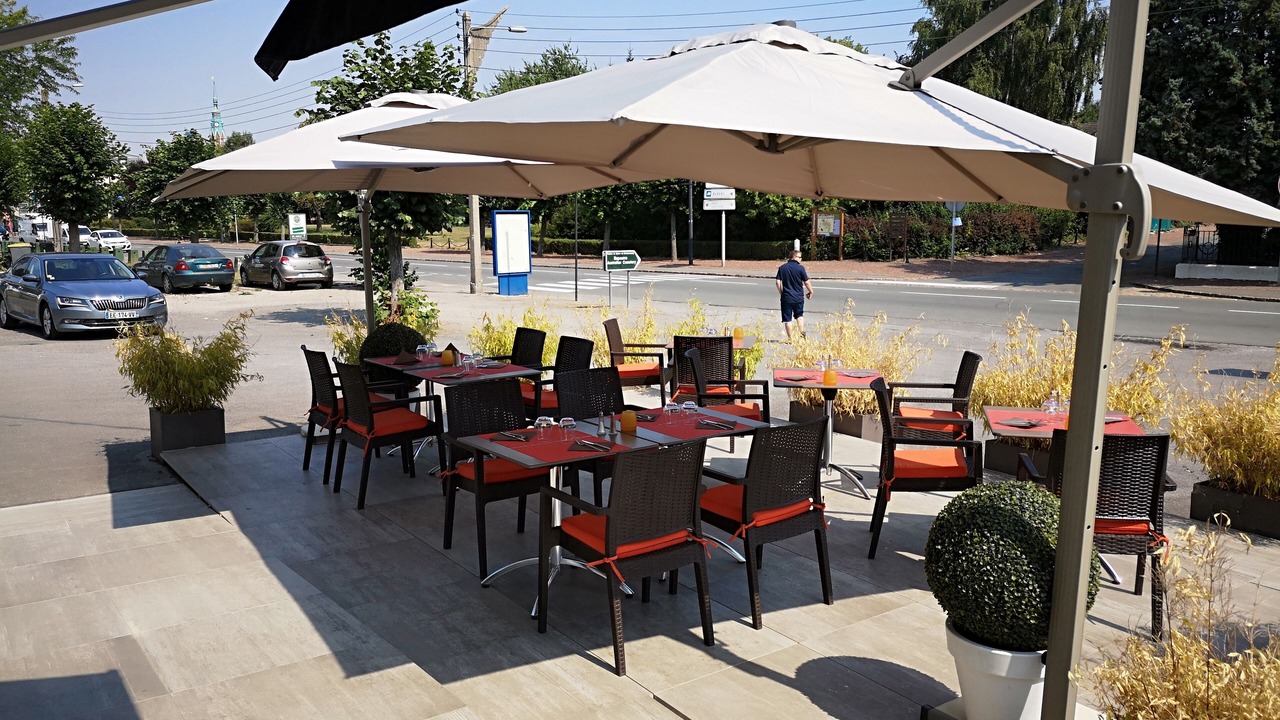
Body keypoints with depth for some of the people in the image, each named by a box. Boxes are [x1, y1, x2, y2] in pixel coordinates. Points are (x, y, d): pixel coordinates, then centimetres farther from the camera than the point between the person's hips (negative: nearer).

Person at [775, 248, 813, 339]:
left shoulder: (782, 267, -1)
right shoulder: (800, 268, -8)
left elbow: (778, 282, -2)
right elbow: (806, 282, -5)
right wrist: (811, 291, 12)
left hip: (786, 297, 1)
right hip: (798, 297, 0)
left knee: (787, 318, 5)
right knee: (799, 315, 22)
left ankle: (790, 338, 6)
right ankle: (801, 332, 14)